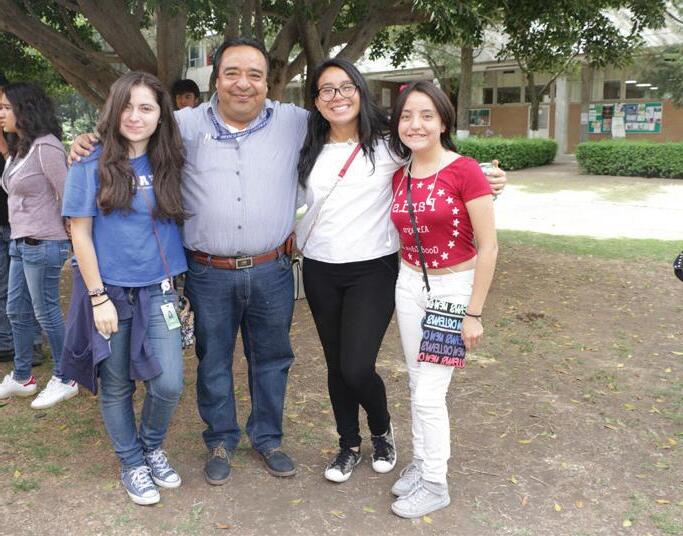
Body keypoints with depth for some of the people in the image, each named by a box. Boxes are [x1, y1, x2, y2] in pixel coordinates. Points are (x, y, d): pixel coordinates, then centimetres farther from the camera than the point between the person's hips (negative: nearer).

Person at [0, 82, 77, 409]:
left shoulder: (45, 146, -16)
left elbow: (67, 195, -16)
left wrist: (63, 232, -8)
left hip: (42, 244, -10)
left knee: (46, 312, 1)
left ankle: (64, 380, 16)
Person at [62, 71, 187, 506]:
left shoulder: (168, 165, 2)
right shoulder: (92, 164, -7)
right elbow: (80, 234, -8)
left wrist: (175, 278, 3)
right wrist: (99, 297, -10)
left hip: (157, 290, 3)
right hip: (109, 290, -2)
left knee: (169, 383, -4)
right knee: (116, 387, 10)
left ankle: (152, 447, 26)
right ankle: (132, 463, 32)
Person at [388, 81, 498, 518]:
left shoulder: (465, 171, -16)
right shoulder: (399, 177, 2)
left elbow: (488, 247, -15)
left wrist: (474, 313, -15)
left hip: (455, 288, -6)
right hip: (410, 285, 6)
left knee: (429, 393, -2)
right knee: (417, 385, 15)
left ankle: (435, 486, 18)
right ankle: (421, 462, 34)